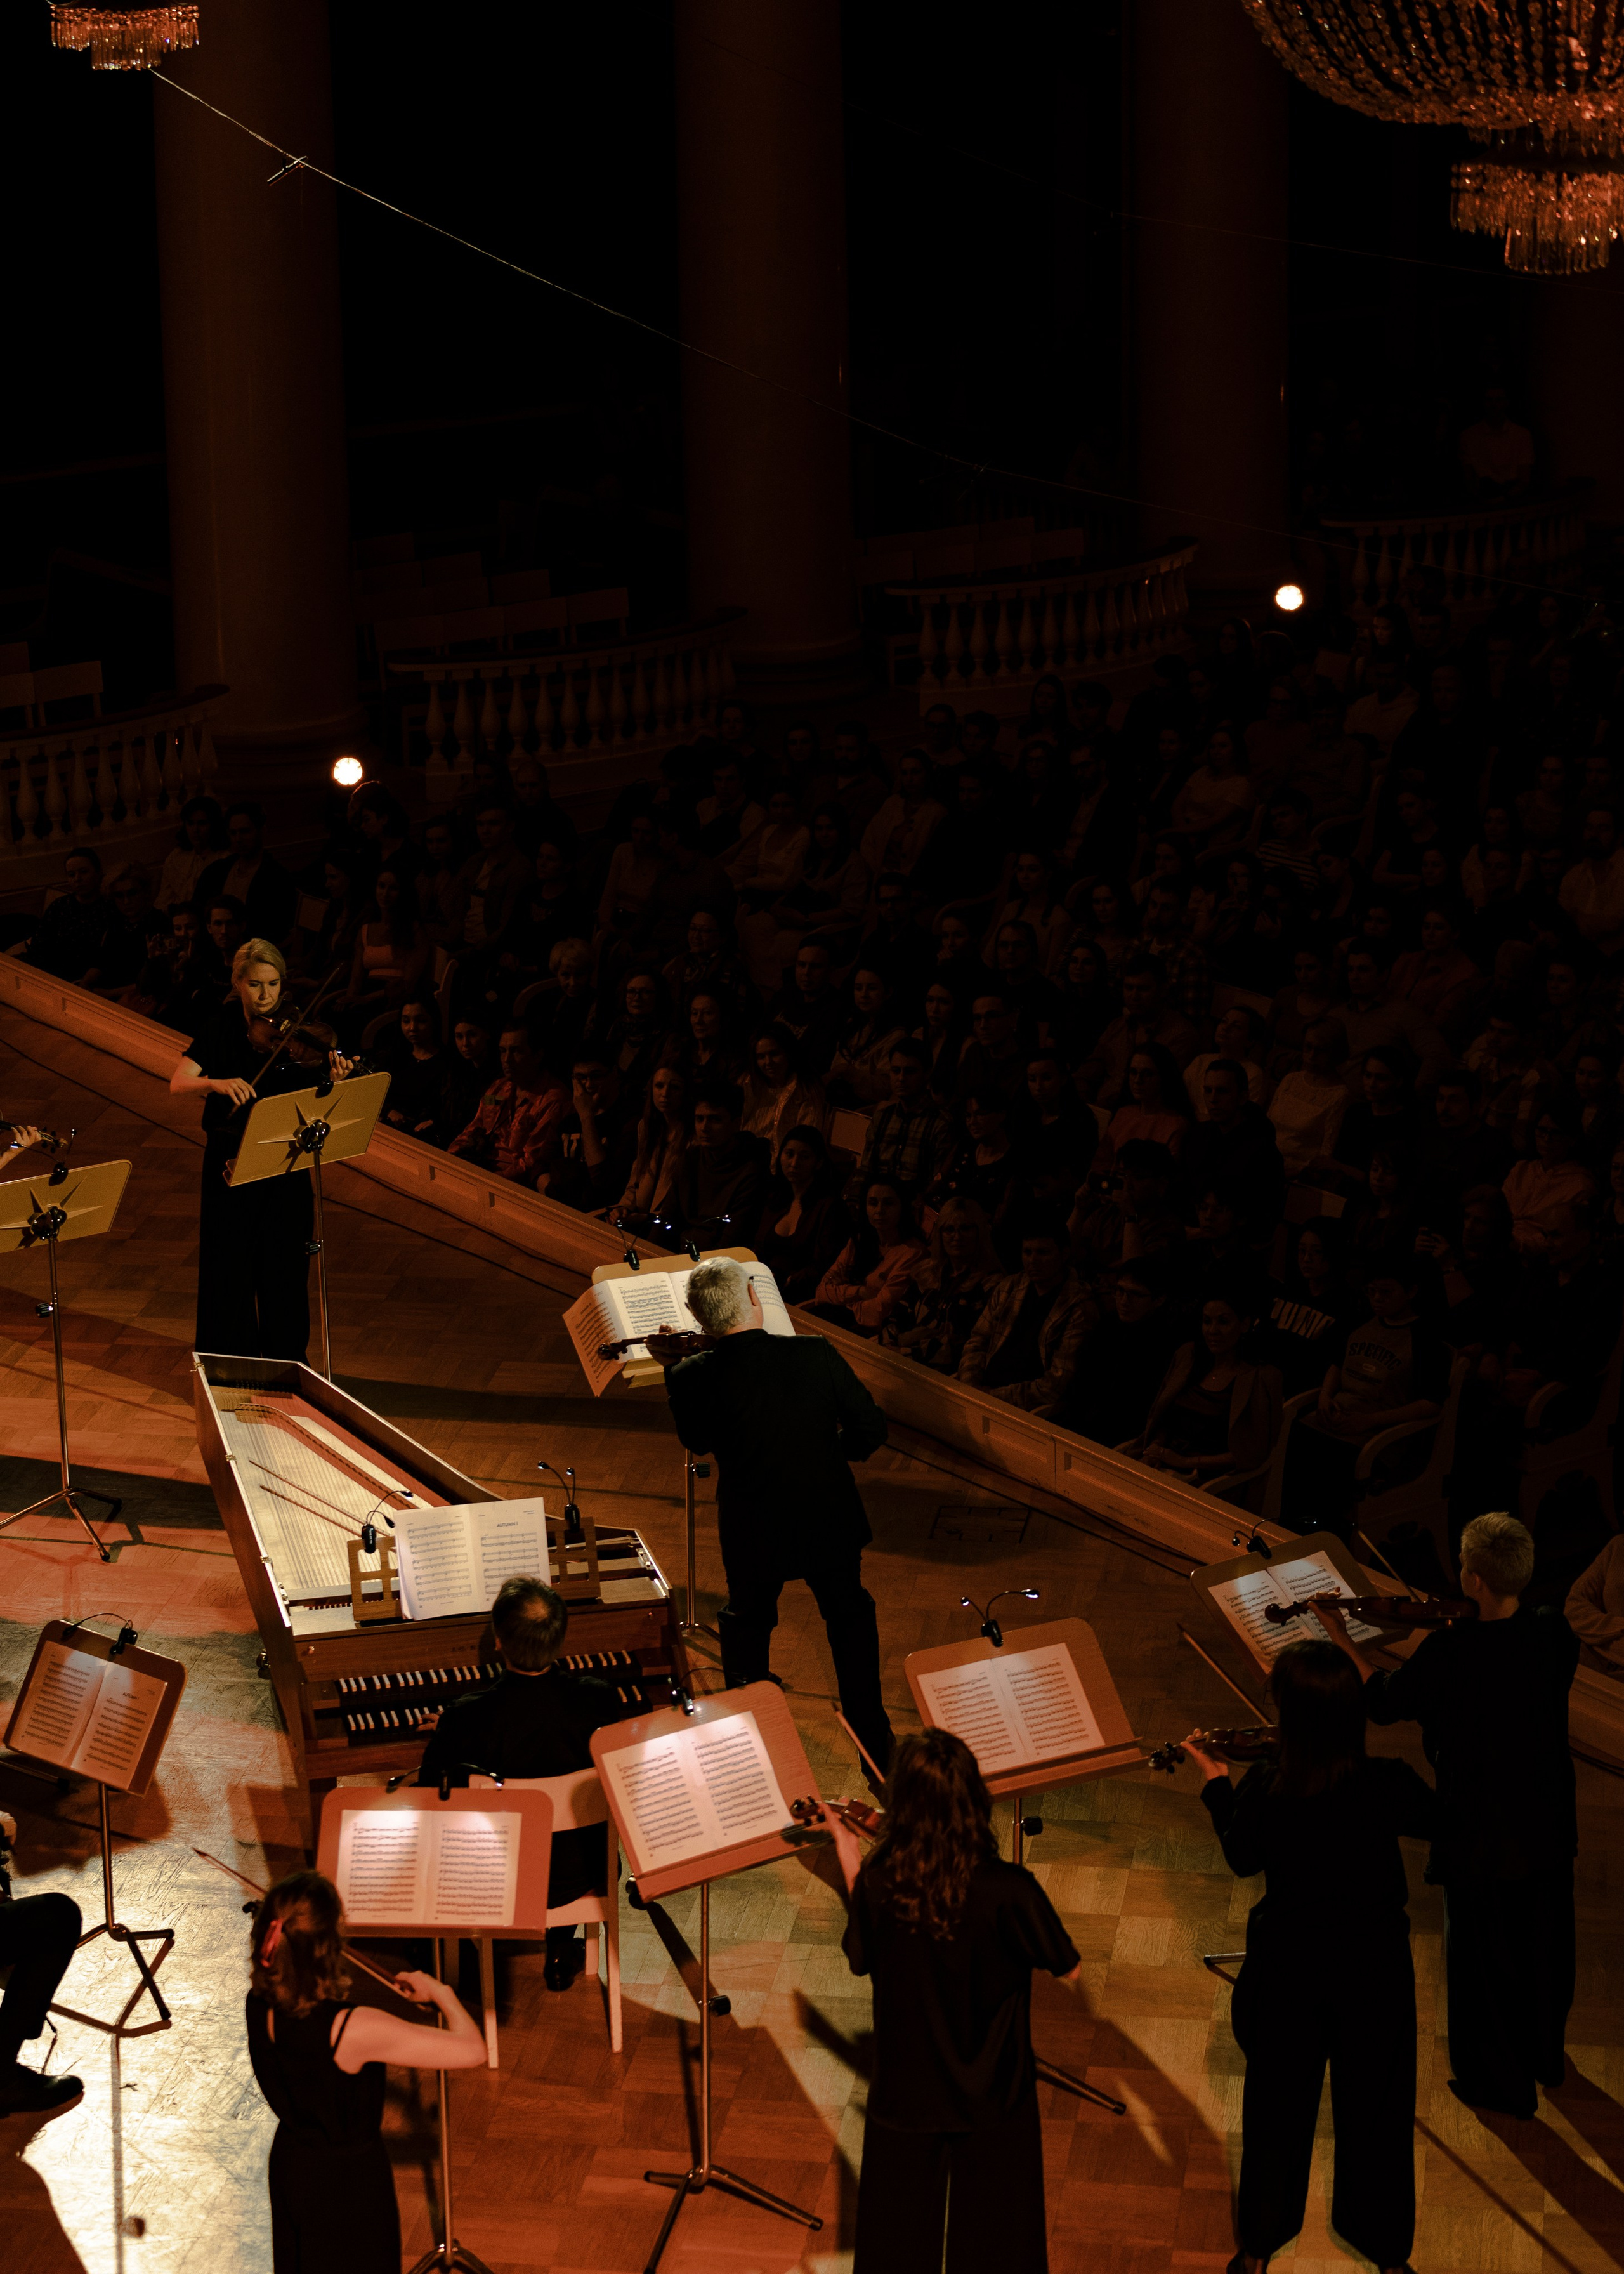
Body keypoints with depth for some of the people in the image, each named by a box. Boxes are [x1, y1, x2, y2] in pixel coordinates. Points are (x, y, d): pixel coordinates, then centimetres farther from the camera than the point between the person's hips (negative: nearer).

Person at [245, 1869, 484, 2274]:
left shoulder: (261, 2003, -16)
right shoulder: (355, 2028, -37)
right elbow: (472, 2050, -33)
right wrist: (440, 1992, -16)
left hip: (290, 2163, 7)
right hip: (350, 2183, -6)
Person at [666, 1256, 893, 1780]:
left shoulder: (693, 1378, -21)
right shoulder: (816, 1354, -19)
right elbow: (871, 1429, -10)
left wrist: (672, 1366, 6)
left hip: (753, 1536, -1)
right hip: (831, 1522, 1)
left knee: (747, 1626, 24)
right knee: (851, 1623, 24)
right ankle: (876, 1756, 33)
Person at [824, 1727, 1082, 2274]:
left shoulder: (878, 1885, -22)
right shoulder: (1008, 1890, -27)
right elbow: (1070, 1970, -13)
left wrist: (848, 1856, 3)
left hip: (904, 2095, 1)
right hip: (992, 2096, -1)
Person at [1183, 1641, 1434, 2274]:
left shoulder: (1265, 1789, -24)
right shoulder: (1388, 1785, -25)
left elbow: (1242, 1859, -5)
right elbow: (1430, 1818, -1)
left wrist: (1215, 1784, 10)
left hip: (1290, 1966, 0)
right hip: (1374, 1966, 0)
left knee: (1279, 2104, 21)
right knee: (1375, 2104, 21)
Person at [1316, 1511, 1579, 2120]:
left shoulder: (1451, 1652, -30)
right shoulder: (1553, 1630, -14)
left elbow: (1383, 1703, -12)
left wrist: (1342, 1640, 0)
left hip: (1481, 1835, -5)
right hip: (1548, 1826, 6)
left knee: (1484, 1957, 16)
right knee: (1544, 1945, 25)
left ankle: (1501, 2082, 31)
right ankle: (1546, 2057, 46)